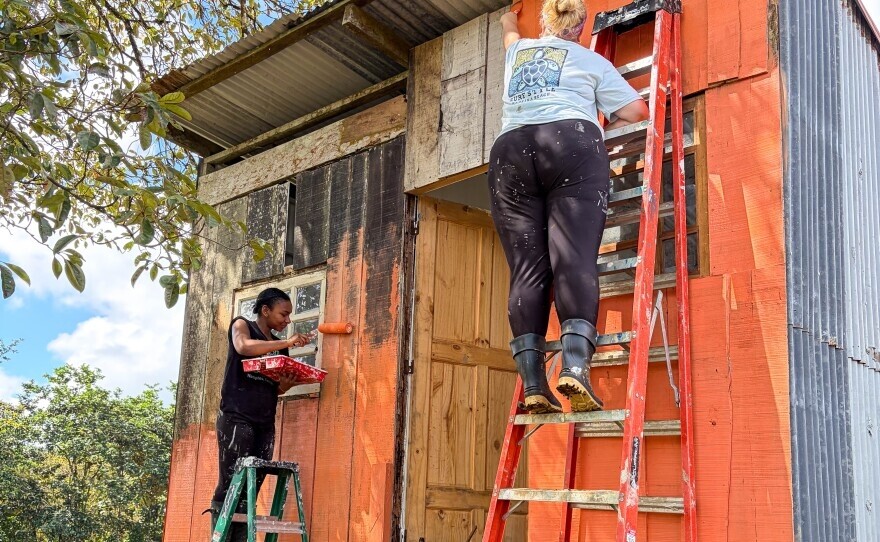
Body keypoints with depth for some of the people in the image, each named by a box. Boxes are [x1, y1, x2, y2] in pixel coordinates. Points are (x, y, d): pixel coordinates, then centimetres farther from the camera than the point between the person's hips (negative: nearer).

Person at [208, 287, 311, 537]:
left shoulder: (280, 345, 19)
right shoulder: (242, 325, 5)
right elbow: (244, 347, -18)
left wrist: (289, 382, -3)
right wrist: (287, 343, -18)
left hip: (265, 423, 5)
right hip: (236, 417, -5)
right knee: (229, 485, -10)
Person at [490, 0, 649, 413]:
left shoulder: (518, 51, 30)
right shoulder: (590, 60, 19)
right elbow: (636, 109, 17)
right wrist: (604, 123, 36)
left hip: (510, 154, 3)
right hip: (572, 147, -3)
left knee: (527, 268, -5)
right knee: (574, 259, -15)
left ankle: (533, 385, -15)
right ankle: (575, 366, -34)